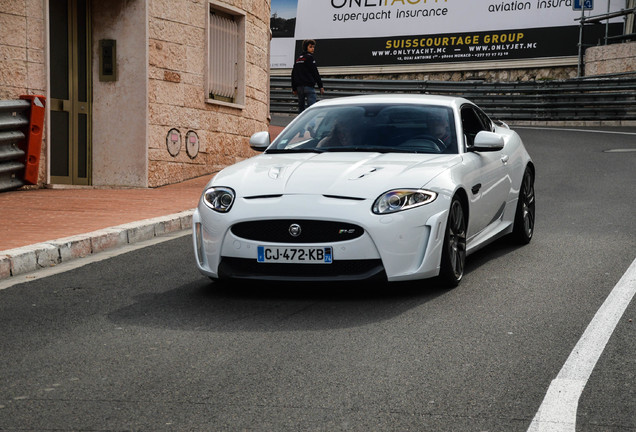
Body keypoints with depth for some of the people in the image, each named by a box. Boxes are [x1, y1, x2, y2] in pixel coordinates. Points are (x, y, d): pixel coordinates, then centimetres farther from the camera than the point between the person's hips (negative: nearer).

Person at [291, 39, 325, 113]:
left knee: (301, 106, 13)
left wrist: (294, 88, 24)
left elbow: (293, 74, 20)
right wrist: (320, 86, -8)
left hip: (299, 87, 8)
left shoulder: (298, 58, 18)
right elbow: (315, 73, -9)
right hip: (308, 86, -8)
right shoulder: (309, 57, -5)